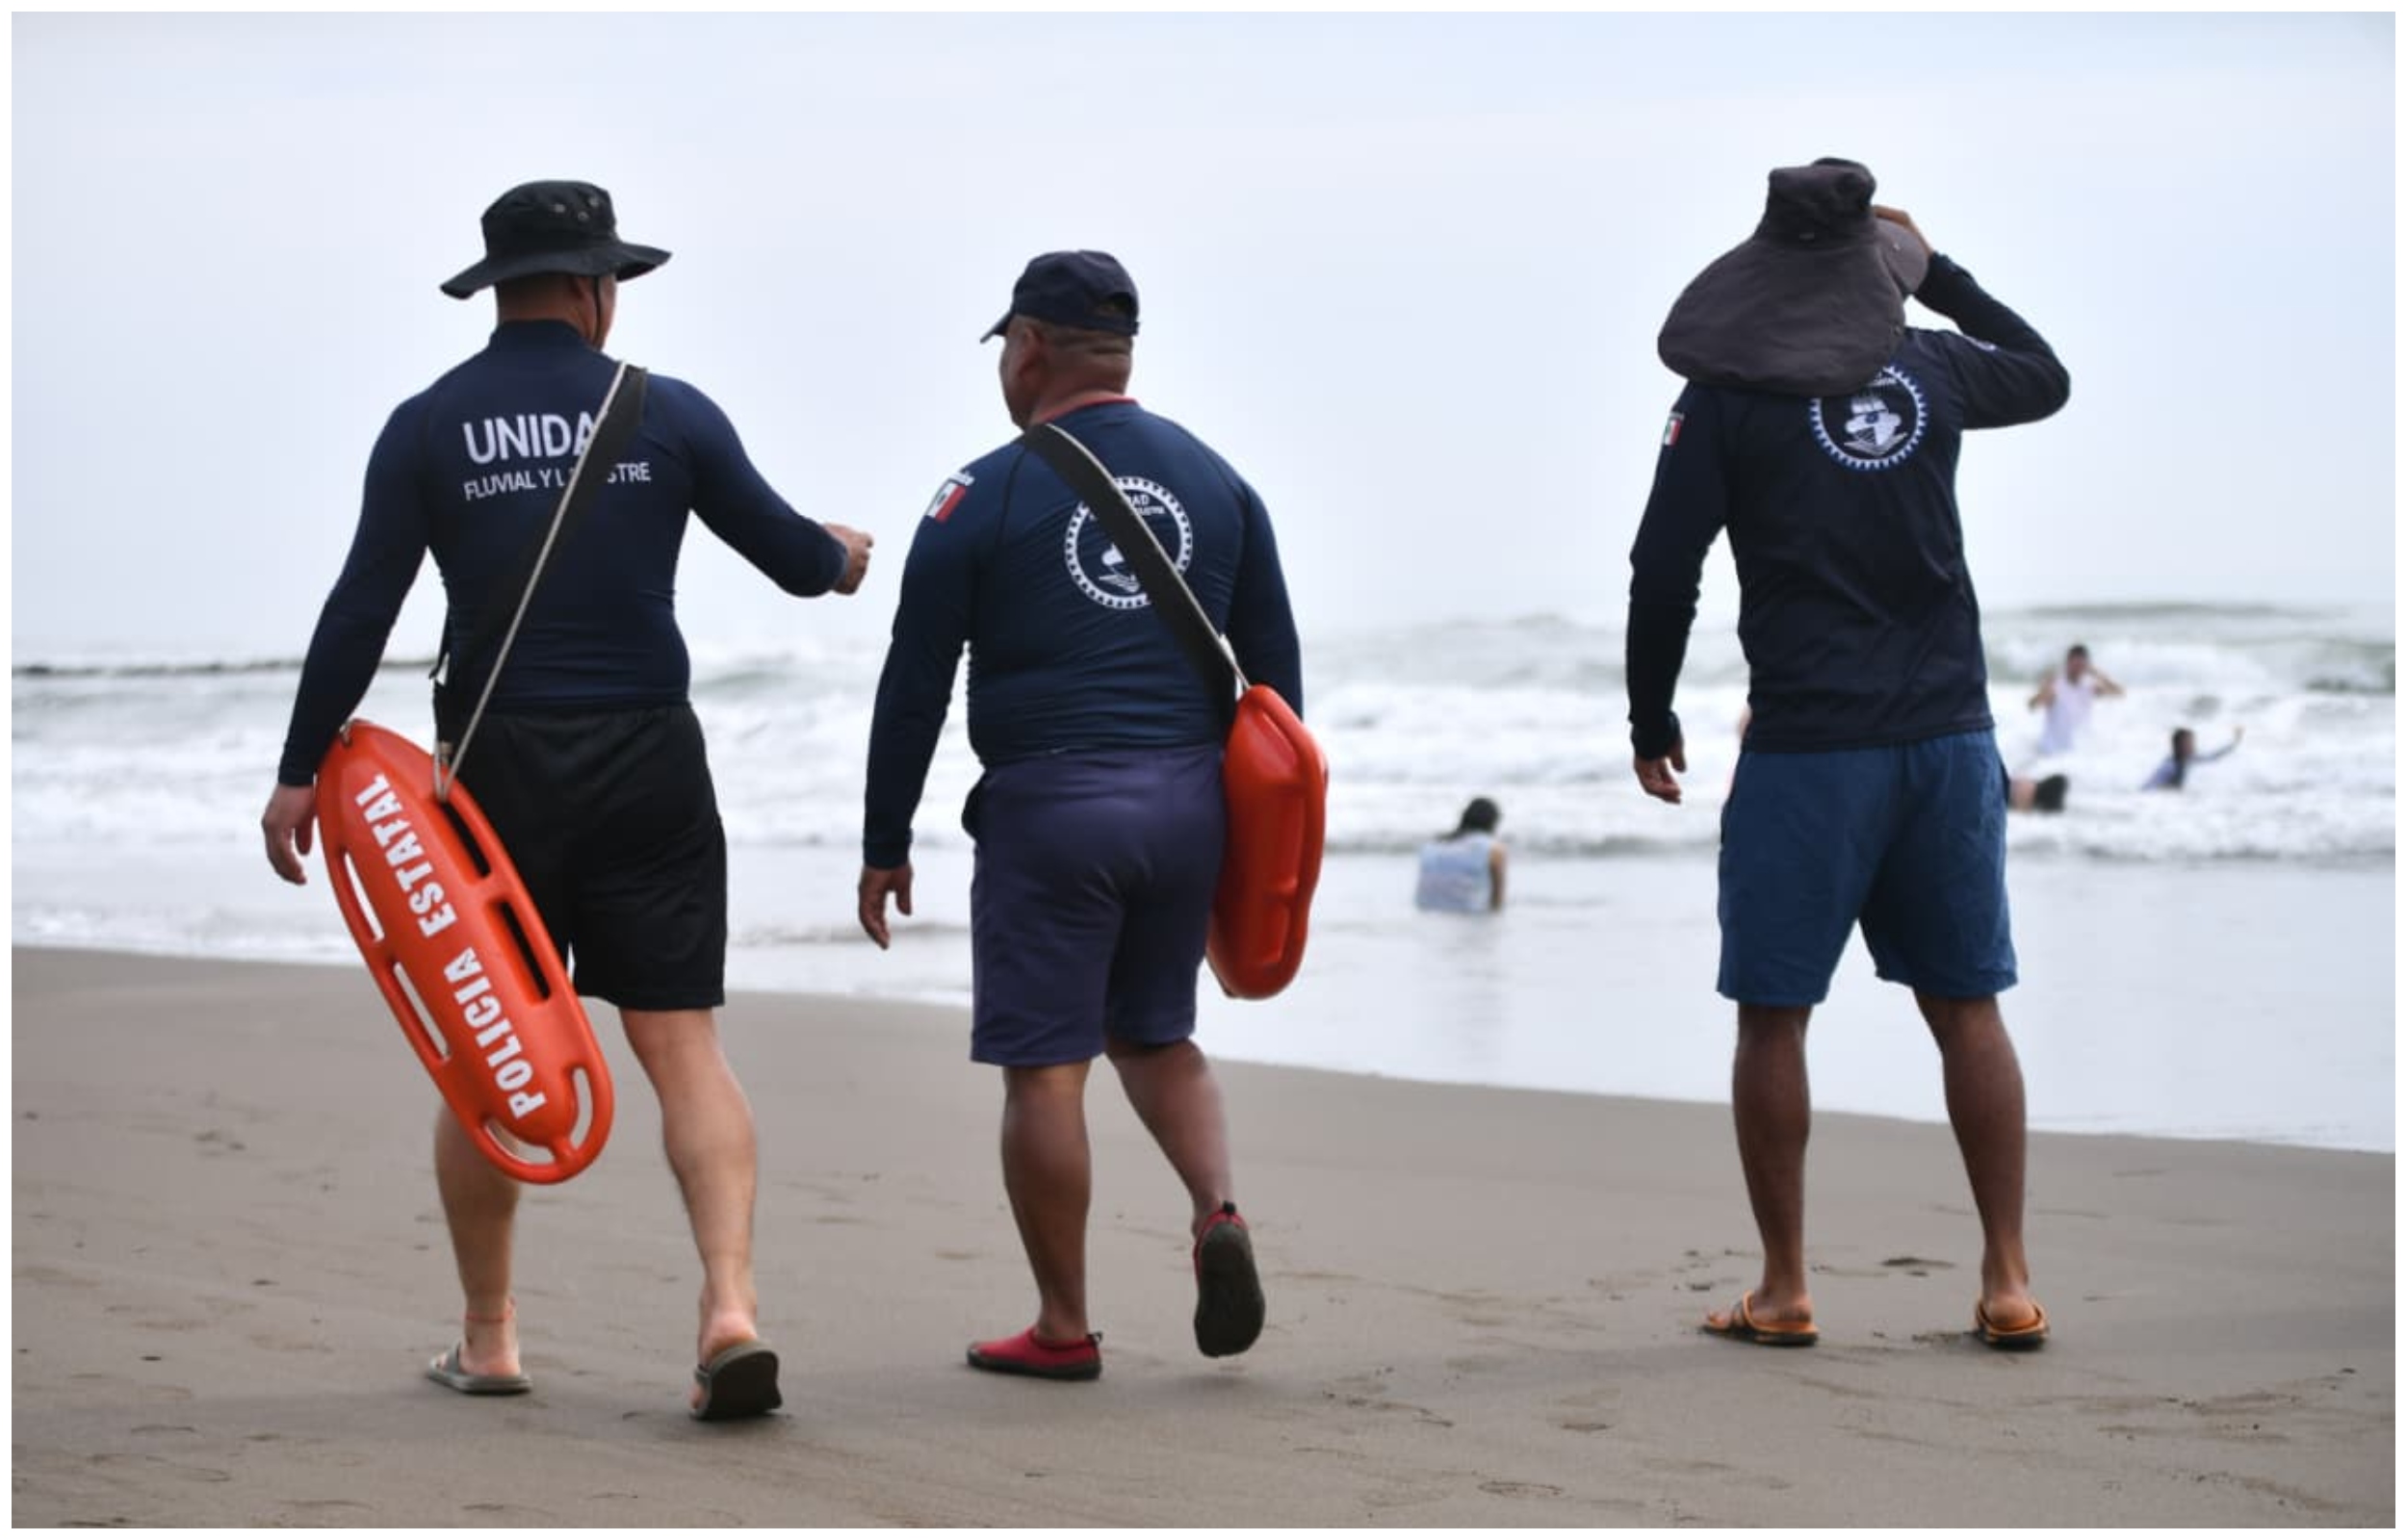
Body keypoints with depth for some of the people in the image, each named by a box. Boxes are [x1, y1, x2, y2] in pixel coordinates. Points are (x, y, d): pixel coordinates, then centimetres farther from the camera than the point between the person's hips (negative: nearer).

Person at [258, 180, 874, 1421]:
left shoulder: (429, 427, -1)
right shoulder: (666, 412, 1)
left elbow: (360, 612, -4)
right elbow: (788, 552, 9)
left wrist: (299, 776, 2)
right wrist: (839, 558, 33)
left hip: (498, 768, 0)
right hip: (648, 762, 0)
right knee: (682, 1045, 1)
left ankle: (487, 1339, 18)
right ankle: (731, 1306, -16)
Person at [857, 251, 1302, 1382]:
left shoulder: (983, 497, -3)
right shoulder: (1215, 481, 10)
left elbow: (913, 687, -2)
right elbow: (1276, 671, 13)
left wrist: (884, 847, 5)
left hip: (1049, 808, -5)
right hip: (1188, 801, 5)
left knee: (1044, 1066, 2)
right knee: (1154, 1035, 21)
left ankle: (1062, 1328, 6)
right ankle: (1219, 1211, -4)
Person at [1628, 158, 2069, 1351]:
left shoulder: (1729, 395, -4)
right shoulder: (1929, 371, 6)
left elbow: (1663, 569, -5)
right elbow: (2046, 378, 28)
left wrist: (1650, 724, 7)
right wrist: (1943, 279, 31)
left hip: (1808, 745, -4)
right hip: (1947, 733, 4)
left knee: (1772, 1016, 5)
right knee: (1965, 1005, 10)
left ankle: (1783, 1291, 8)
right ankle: (2008, 1283, 9)